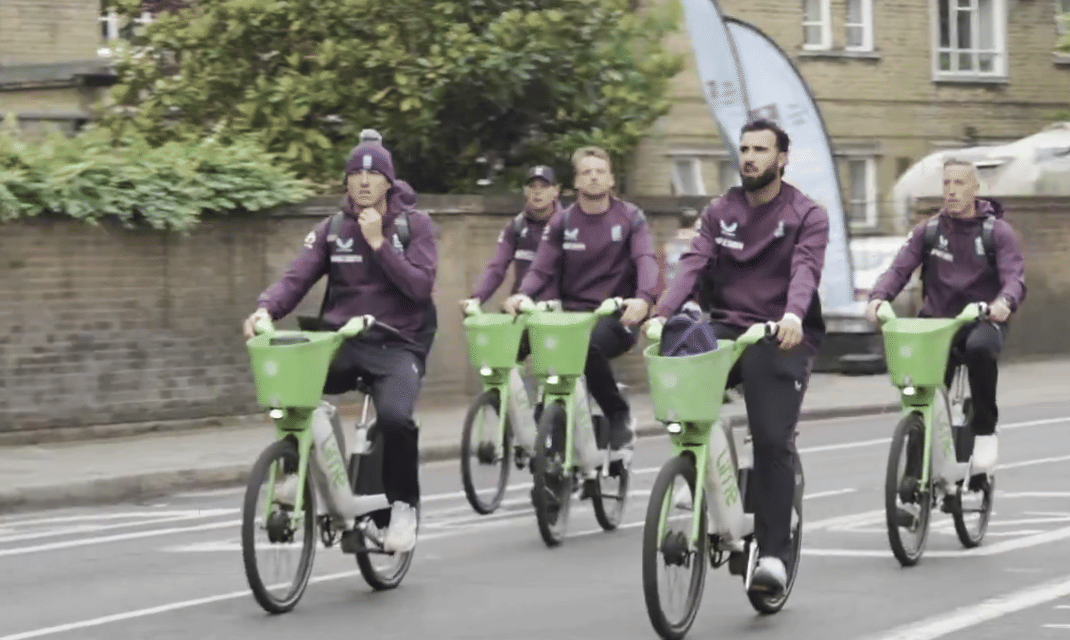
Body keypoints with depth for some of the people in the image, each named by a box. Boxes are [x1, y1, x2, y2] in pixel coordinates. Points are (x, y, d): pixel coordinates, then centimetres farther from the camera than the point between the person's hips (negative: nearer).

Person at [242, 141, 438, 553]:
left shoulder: (414, 225, 3)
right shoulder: (331, 230, 9)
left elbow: (420, 286, -9)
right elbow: (296, 278, -2)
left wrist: (378, 243, -15)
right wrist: (265, 309, -22)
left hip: (397, 346, -3)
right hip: (342, 343, 3)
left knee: (395, 416, -32)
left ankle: (403, 504, -6)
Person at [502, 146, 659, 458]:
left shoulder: (630, 217, 5)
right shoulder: (562, 223, 10)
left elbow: (646, 260, -10)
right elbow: (542, 268, 2)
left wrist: (644, 297, -32)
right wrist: (522, 294, -22)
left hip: (617, 317, -3)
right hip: (573, 313, 3)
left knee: (589, 346, -35)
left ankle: (620, 415, -12)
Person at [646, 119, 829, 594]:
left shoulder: (806, 216, 1)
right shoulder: (720, 213, 12)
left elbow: (805, 269, -18)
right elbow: (694, 264, -2)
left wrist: (793, 315, -39)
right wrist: (662, 313, -20)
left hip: (780, 339, -3)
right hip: (726, 329, 3)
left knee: (772, 441, -14)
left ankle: (773, 553, -8)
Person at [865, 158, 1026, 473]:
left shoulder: (998, 231, 2)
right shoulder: (927, 230, 9)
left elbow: (1014, 278, -10)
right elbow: (899, 268, -1)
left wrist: (1004, 301, -35)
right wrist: (878, 296, -23)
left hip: (982, 320, -3)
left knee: (980, 348, -37)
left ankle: (984, 432, -21)